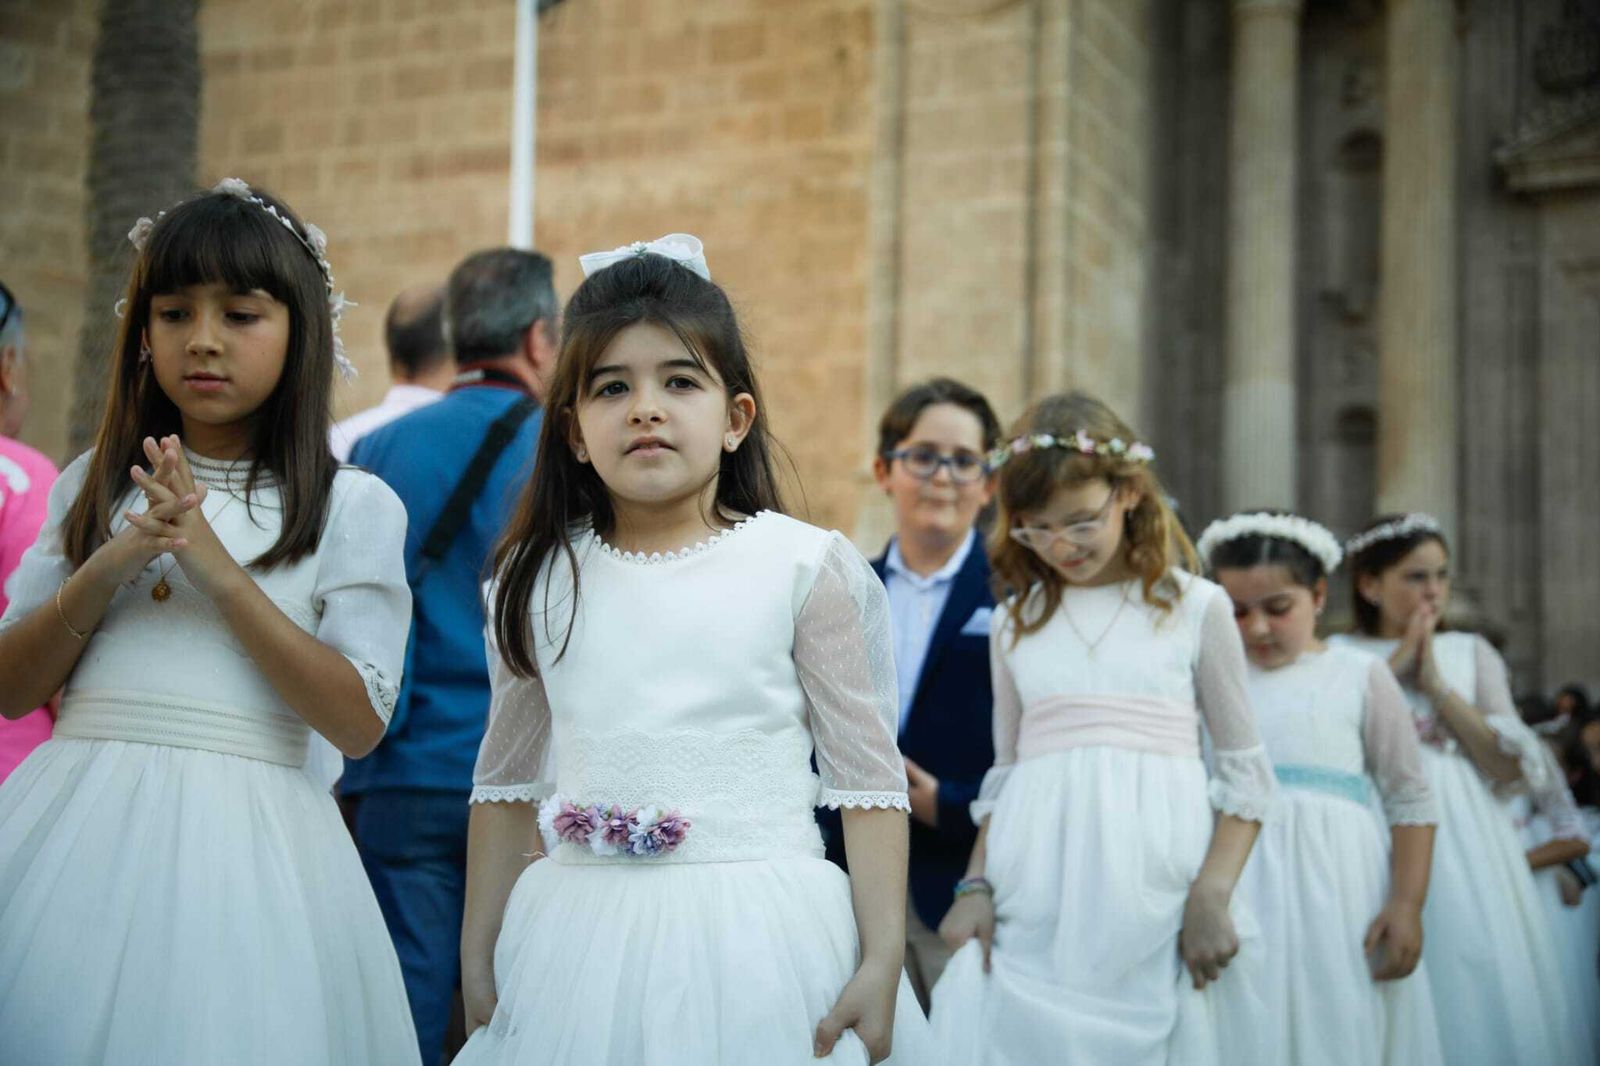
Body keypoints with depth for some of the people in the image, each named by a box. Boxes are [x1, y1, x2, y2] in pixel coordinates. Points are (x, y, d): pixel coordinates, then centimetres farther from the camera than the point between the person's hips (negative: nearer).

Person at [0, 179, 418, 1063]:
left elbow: (358, 721, -9)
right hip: (76, 827, 3)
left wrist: (217, 569, -16)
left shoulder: (354, 508, 0)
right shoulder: (96, 486, 9)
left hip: (241, 841, -2)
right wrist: (107, 570, -11)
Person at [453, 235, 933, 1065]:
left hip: (757, 932, -2)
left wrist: (883, 960, -7)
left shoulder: (804, 566, -3)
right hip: (580, 934, 3)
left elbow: (868, 778, -3)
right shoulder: (541, 579, 6)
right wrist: (479, 954, 14)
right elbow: (507, 781, 14)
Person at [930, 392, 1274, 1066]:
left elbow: (1246, 774, 4)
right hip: (1033, 905, 2)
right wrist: (975, 887, 2)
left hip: (1153, 902, -2)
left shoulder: (1195, 608, 5)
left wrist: (1212, 897, -8)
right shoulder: (1015, 625, 13)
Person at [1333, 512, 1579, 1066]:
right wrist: (1393, 667, -5)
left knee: (1475, 977, -1)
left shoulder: (1471, 652, 12)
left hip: (1464, 837, 2)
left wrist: (1436, 684, -3)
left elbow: (1511, 765, 3)